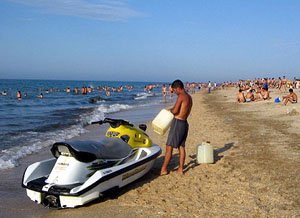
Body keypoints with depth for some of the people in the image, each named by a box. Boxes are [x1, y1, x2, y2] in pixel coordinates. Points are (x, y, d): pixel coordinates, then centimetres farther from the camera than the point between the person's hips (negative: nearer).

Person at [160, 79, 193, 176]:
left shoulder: (181, 96, -14)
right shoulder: (189, 97, 13)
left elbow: (175, 111, -19)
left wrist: (170, 110, 1)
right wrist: (173, 109, 13)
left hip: (178, 123, -9)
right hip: (184, 123, 9)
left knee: (169, 147, -3)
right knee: (181, 147, 12)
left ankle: (164, 169, 2)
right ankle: (181, 169, 16)